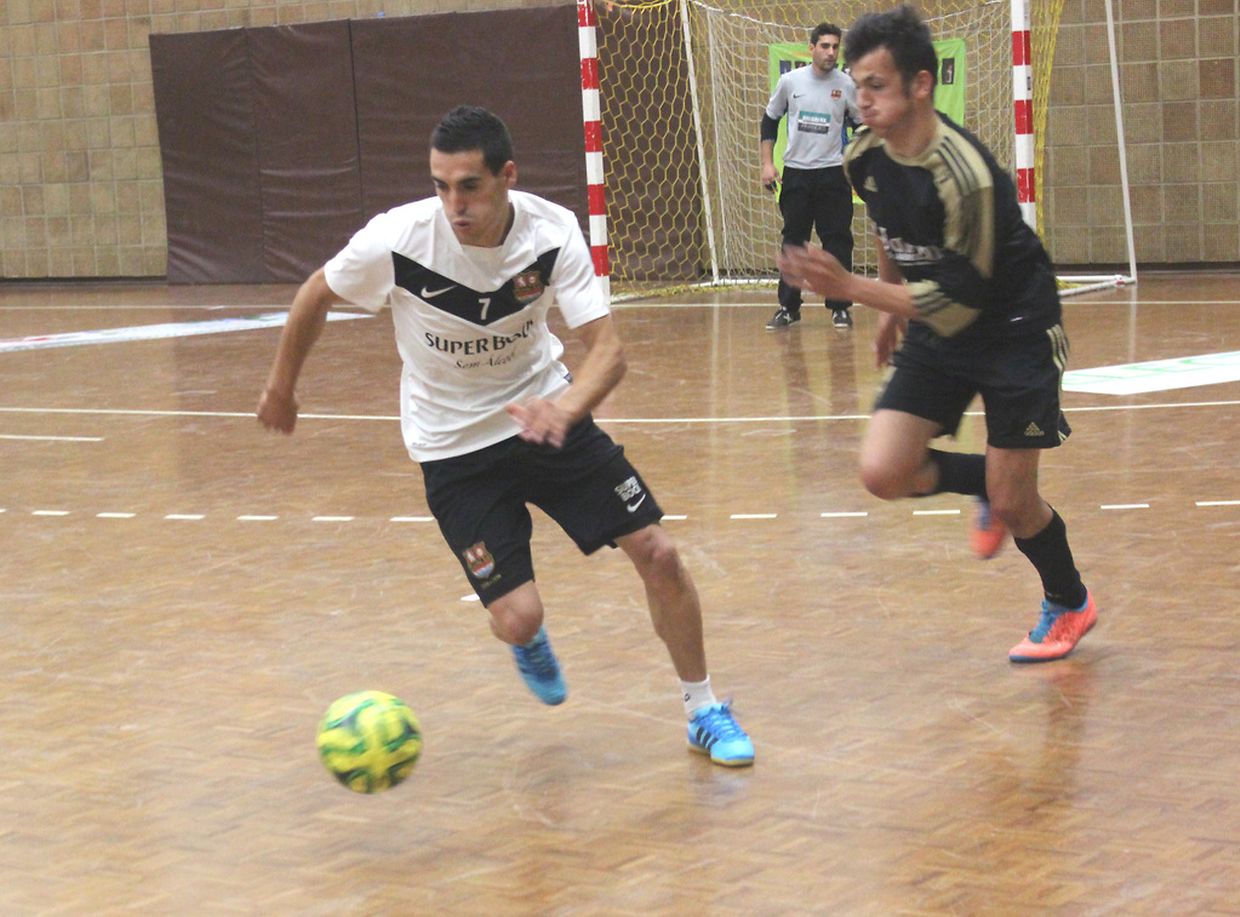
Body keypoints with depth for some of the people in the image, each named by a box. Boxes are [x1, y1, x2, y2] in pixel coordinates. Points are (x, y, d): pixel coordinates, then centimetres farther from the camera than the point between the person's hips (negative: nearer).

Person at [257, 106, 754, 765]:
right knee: (517, 618, -12)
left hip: (547, 415, 2)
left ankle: (704, 711, 18)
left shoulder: (552, 232, -20)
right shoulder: (396, 240, -24)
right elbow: (315, 295, -4)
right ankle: (530, 642, 29)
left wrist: (564, 408, -47)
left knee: (656, 553, -5)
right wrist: (281, 387, 10)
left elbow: (607, 348, -25)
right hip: (454, 445, -2)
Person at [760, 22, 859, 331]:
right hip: (795, 172, 1)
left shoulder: (846, 85, -2)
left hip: (833, 174, -1)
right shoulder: (790, 81, -1)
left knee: (837, 241, -2)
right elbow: (770, 120, 10)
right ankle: (788, 308, 12)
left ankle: (840, 308, 6)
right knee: (793, 240, 5)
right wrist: (767, 163, 4)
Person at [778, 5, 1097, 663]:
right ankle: (985, 483, 20)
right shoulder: (864, 158, -7)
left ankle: (1069, 605, 28)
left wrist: (850, 288, -32)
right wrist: (890, 305, 23)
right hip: (936, 335, 6)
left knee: (1012, 503, -2)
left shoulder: (963, 175, -30)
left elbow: (957, 300, -29)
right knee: (882, 473, -11)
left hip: (1014, 331, -6)